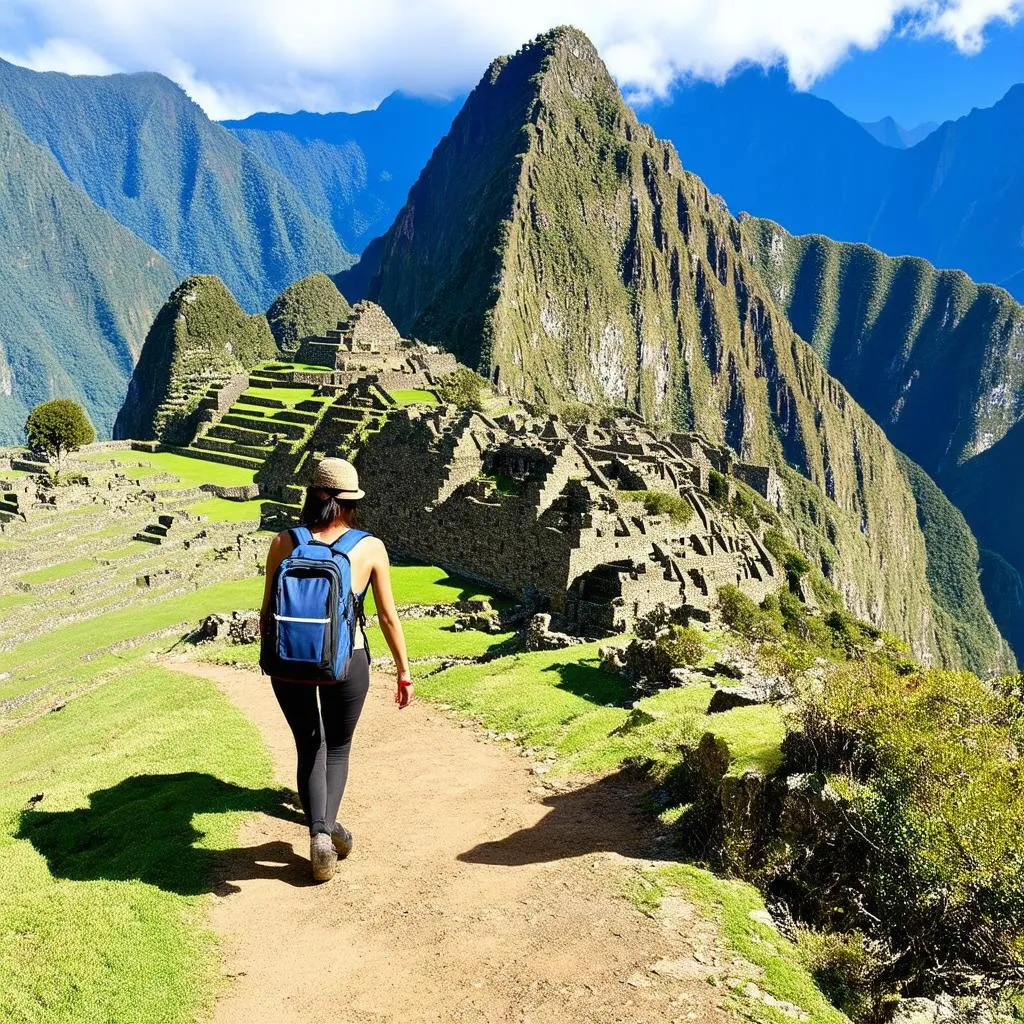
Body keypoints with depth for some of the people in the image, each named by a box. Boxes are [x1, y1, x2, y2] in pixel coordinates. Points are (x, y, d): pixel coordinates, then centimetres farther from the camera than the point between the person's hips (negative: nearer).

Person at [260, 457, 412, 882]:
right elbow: (388, 616, -2)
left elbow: (267, 612, 2)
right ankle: (329, 824, 1)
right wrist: (404, 672, 9)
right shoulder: (370, 548, -6)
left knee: (309, 746, 20)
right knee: (338, 747, 22)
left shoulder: (284, 543, -4)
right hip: (345, 660, -1)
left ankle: (318, 833, 4)